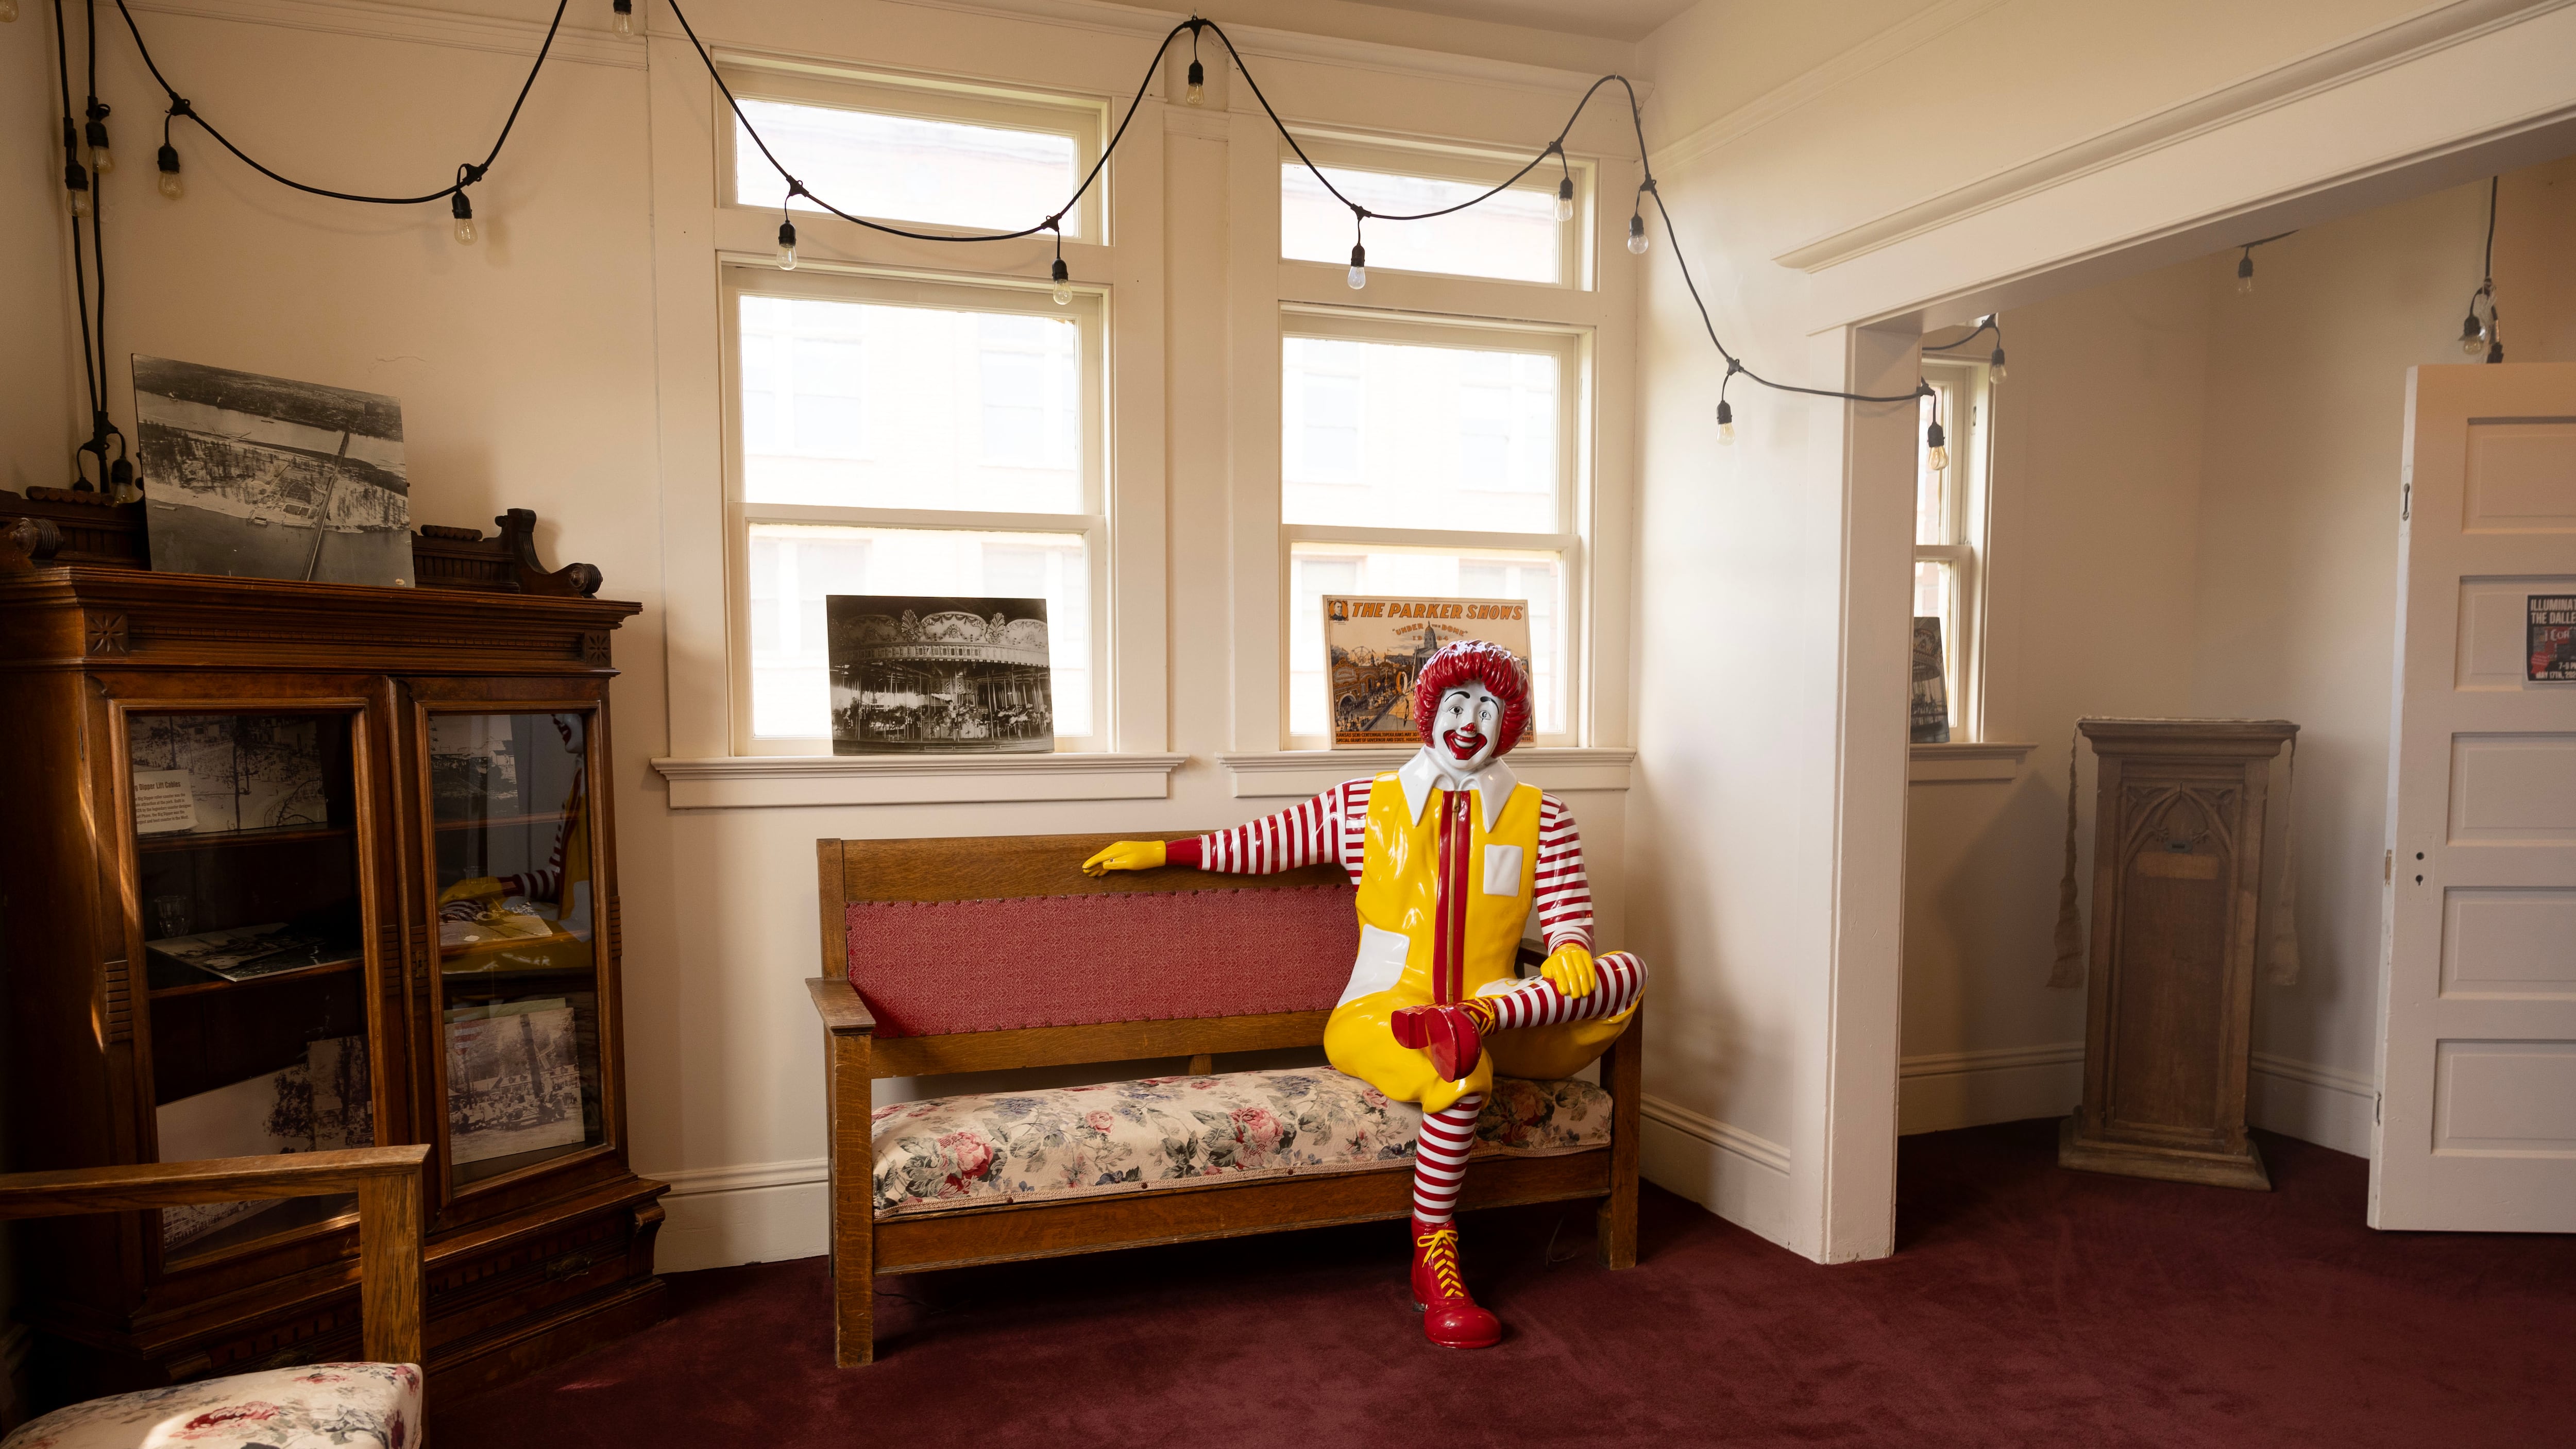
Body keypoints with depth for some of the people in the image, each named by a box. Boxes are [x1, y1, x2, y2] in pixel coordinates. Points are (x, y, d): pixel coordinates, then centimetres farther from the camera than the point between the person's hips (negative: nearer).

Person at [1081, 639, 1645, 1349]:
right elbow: (1272, 839, 13)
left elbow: (1569, 914, 6)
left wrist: (1570, 950, -18)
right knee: (1461, 1071, -38)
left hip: (1502, 1015, 2)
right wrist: (1162, 852, 11)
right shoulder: (1370, 804, 11)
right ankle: (1433, 1260, -25)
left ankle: (1476, 1018, -44)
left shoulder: (1540, 817, 12)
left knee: (1626, 972, -24)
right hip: (1377, 1016, -2)